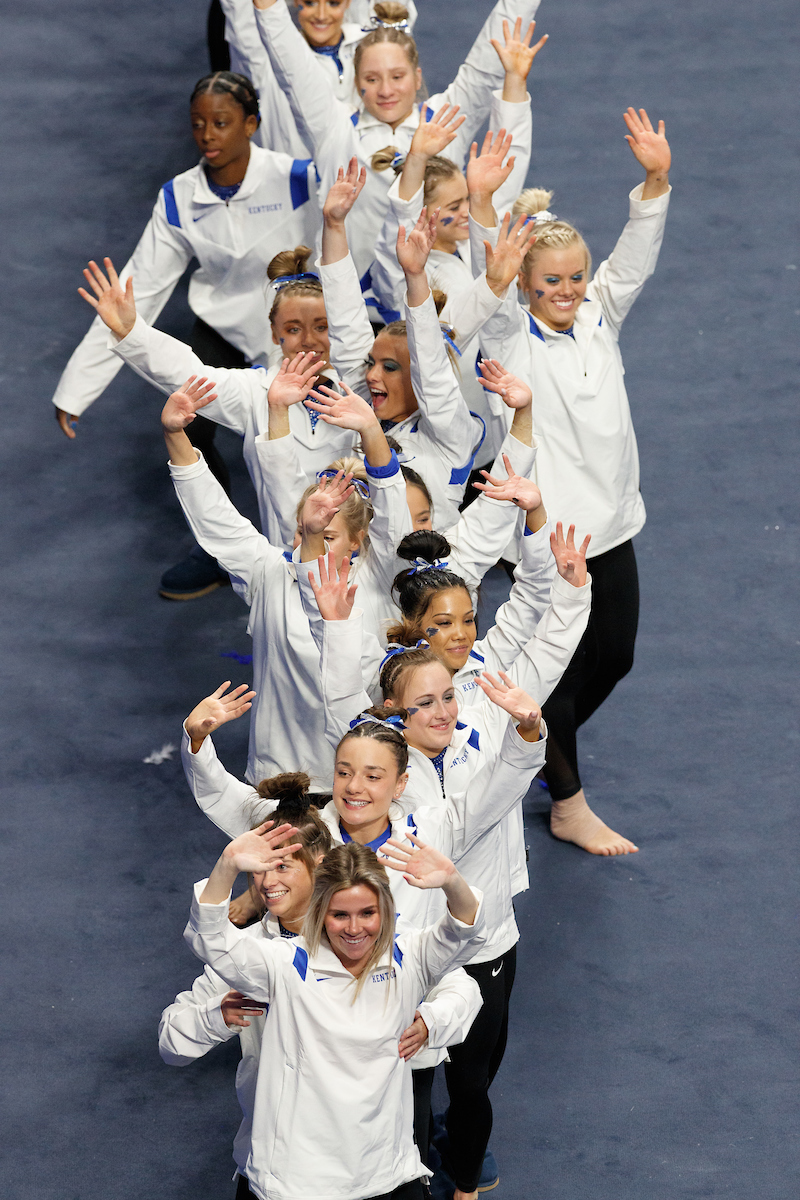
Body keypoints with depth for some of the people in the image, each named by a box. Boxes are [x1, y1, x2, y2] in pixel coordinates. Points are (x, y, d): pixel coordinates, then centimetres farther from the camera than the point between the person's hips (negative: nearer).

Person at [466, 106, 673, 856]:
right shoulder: (510, 338, -10)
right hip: (543, 528, -6)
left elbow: (635, 257, -7)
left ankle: (542, 749, 39)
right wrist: (482, 206, -44)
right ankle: (567, 805, 16)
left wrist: (655, 181, -23)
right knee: (558, 665, 2)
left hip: (611, 520, 6)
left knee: (613, 654, 15)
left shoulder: (599, 318, 4)